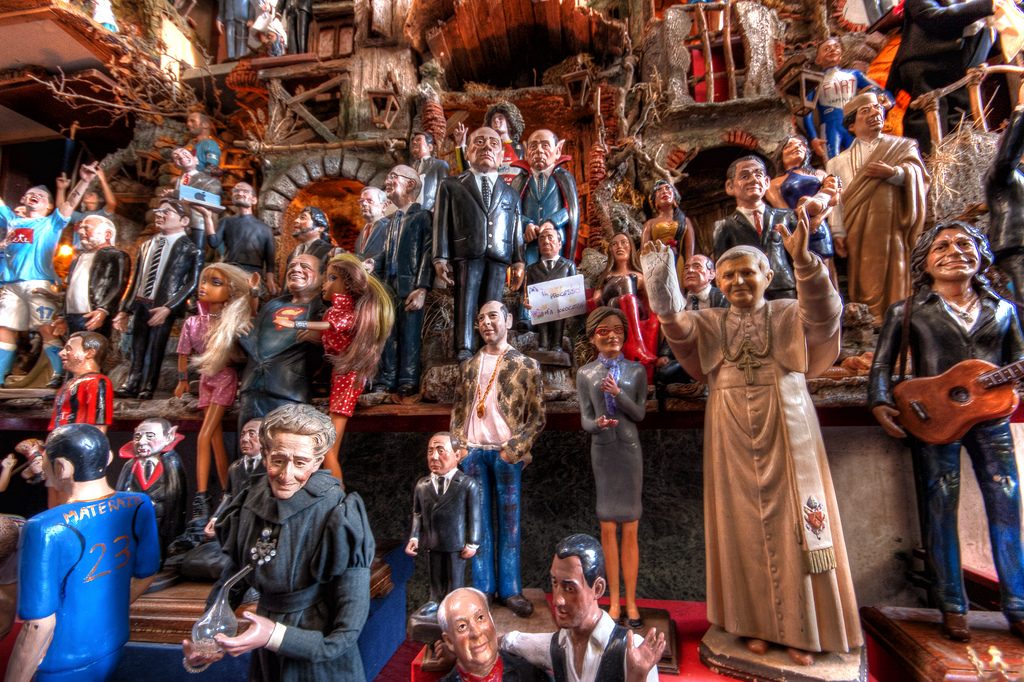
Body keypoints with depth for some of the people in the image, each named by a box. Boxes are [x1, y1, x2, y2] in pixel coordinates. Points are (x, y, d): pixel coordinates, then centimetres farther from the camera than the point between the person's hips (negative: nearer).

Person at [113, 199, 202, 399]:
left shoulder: (190, 250, -5)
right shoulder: (146, 245, 15)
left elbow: (192, 284, -12)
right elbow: (136, 280, 17)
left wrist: (168, 308, -19)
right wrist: (125, 309, 13)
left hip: (163, 306, -5)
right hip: (140, 305, 6)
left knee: (154, 349, 1)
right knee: (138, 348, 12)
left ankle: (147, 389, 16)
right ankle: (131, 386, 23)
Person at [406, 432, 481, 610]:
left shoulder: (468, 484, -14)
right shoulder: (421, 485, -2)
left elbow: (474, 515, -11)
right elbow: (417, 514, 6)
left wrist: (472, 543, -11)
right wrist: (414, 537, -3)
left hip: (456, 543, -4)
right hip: (431, 543, 4)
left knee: (455, 578, 14)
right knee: (435, 577, 21)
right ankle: (436, 601, 42)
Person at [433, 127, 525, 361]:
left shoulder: (510, 193, 22)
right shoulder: (450, 185, 16)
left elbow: (517, 229, 14)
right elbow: (442, 223, 6)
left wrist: (519, 262, 4)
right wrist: (440, 258, -4)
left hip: (499, 258, 2)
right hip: (466, 255, -2)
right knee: (465, 309, -8)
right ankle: (464, 358, -8)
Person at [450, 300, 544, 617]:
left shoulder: (525, 365, 0)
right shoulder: (471, 365, 12)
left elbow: (537, 416, -2)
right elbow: (458, 407, 14)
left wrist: (513, 448, -10)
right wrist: (458, 444, 2)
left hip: (506, 453, -3)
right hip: (473, 452, 3)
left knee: (508, 522, 6)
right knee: (479, 521, 10)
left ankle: (510, 589, 17)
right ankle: (482, 588, 20)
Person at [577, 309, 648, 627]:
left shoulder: (637, 370, 3)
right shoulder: (585, 374, 3)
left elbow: (640, 413, -3)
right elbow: (584, 419, -2)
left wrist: (618, 393, -19)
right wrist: (598, 423, -24)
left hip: (629, 449, 0)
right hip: (601, 450, 0)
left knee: (630, 531, 7)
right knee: (607, 529, 7)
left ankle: (631, 602, 19)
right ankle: (614, 601, 20)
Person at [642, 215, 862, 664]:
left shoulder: (790, 316, 4)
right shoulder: (710, 323, 6)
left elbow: (825, 311, -18)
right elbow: (676, 324, -13)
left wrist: (804, 261, -34)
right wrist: (662, 289, -31)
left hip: (786, 434, -1)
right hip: (734, 438, 1)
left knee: (792, 523, 5)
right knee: (744, 526, 8)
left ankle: (800, 628, 21)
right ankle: (755, 623, 22)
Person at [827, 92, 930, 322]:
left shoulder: (903, 146, 19)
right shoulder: (840, 161, 15)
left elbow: (918, 174, 2)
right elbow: (836, 199, 2)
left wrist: (893, 173, -18)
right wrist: (838, 232, -11)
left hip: (892, 227, 1)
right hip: (857, 232, 0)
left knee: (892, 281, -2)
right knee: (863, 284, -2)